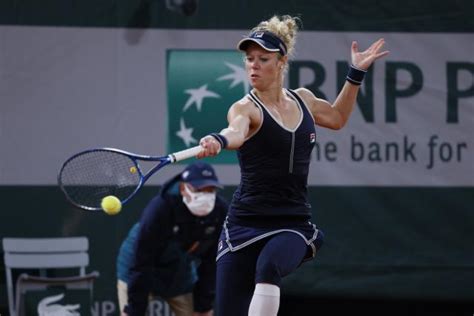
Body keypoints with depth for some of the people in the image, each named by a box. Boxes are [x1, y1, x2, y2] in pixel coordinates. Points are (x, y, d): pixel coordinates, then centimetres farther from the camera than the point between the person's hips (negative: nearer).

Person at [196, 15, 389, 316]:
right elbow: (236, 132, -34)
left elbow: (337, 117, 31)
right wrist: (218, 141, -57)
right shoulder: (245, 108, -8)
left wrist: (356, 73, 24)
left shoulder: (302, 99, 8)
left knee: (269, 266, -35)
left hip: (293, 224, 2)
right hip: (246, 223, -2)